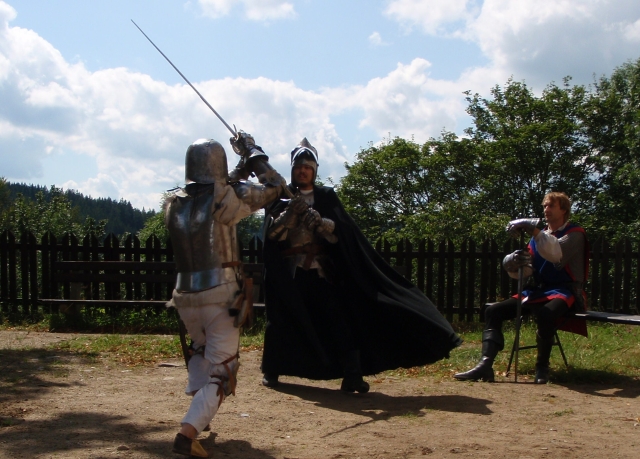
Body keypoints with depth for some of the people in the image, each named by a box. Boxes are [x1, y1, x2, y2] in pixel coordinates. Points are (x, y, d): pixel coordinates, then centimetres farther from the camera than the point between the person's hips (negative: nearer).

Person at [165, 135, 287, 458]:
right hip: (221, 296, -5)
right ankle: (188, 433, -16)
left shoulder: (174, 203, 5)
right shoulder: (226, 198, -10)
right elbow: (276, 186, 1)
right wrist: (253, 153, 12)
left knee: (201, 350, 34)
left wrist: (240, 170, 25)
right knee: (220, 371, 0)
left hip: (185, 296, 6)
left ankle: (198, 413, 30)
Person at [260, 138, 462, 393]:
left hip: (321, 270, 0)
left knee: (339, 318, -10)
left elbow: (341, 232, -3)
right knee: (281, 319, 3)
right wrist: (291, 212, -21)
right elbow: (273, 233, -5)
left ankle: (352, 374, -11)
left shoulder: (327, 196, 8)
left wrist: (317, 221, -21)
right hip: (288, 272, 1)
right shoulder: (281, 198, 9)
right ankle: (272, 370, 20)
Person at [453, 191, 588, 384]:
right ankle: (485, 365, -24)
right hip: (539, 292, 7)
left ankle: (542, 367, -20)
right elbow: (525, 271, 9)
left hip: (565, 293, -6)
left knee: (546, 314, -40)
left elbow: (556, 253, -24)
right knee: (493, 311, -10)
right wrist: (514, 263, -14)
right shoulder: (539, 237, 18)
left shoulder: (574, 234, -1)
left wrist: (533, 229, -29)